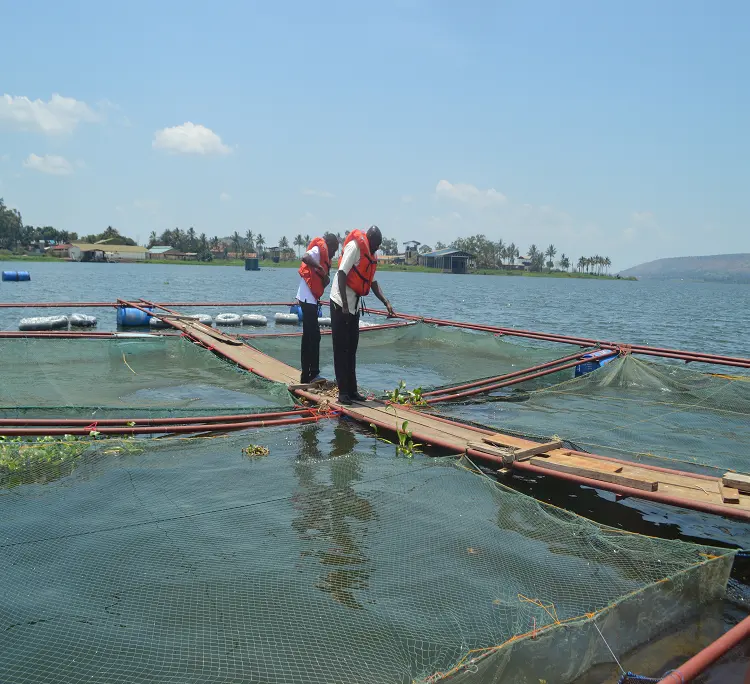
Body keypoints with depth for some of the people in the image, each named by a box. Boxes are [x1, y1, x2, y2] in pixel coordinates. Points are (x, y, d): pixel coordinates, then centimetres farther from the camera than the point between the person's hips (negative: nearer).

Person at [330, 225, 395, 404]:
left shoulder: (371, 256, 12)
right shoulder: (354, 246, -15)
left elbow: (373, 283, 17)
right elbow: (342, 274, -20)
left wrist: (387, 303, 6)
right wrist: (344, 305, -23)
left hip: (354, 306, 9)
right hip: (340, 304, -9)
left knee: (351, 349, 11)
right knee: (341, 349, -4)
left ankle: (352, 390, 18)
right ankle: (343, 392, 1)